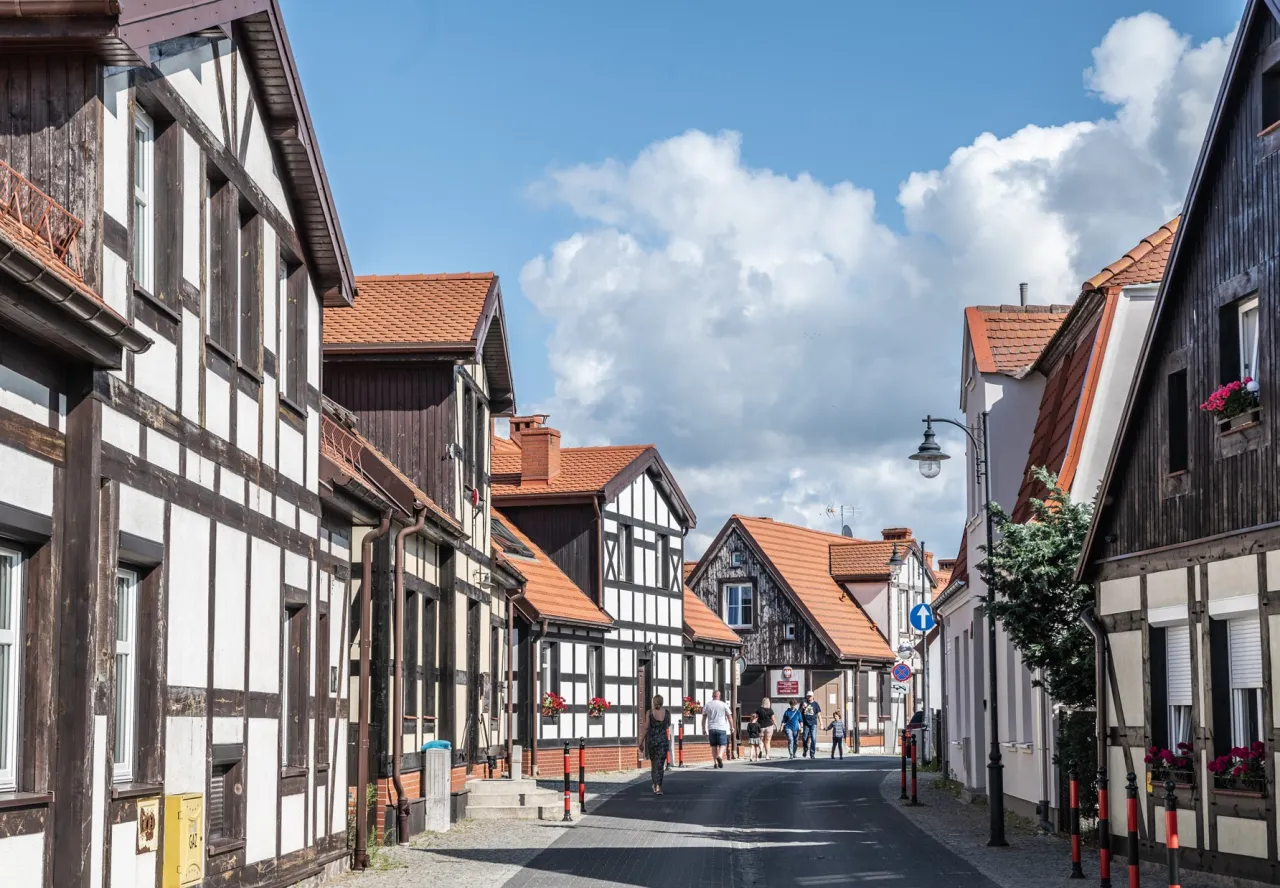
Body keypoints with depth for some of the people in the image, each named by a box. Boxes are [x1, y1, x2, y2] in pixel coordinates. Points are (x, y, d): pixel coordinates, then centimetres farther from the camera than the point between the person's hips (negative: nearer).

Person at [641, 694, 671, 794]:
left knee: (653, 763, 19)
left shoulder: (649, 713, -6)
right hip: (663, 740, 0)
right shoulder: (667, 713, -2)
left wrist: (641, 743, 1)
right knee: (660, 765, -2)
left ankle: (655, 785, 27)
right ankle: (658, 787, -15)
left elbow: (646, 728, -6)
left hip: (651, 740, 0)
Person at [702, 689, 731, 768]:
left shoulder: (707, 705, 6)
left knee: (714, 746, 10)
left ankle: (715, 763, 5)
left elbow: (704, 719, 7)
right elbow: (729, 717, 3)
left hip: (711, 729, 2)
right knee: (722, 744, 0)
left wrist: (704, 729, 13)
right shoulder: (724, 705, 1)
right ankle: (719, 756, -27)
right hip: (721, 728, -2)